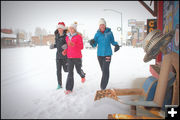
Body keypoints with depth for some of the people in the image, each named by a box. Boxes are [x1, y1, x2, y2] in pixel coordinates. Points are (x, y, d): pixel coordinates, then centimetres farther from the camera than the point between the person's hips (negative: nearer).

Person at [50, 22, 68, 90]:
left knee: (66, 69, 4)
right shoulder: (57, 36, 9)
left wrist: (67, 46, -29)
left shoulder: (66, 35, -10)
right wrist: (53, 46, -2)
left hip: (65, 55, -5)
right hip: (58, 55, 5)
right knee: (58, 70, 1)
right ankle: (59, 84, 10)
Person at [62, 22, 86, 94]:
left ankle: (83, 75, 48)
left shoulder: (78, 37, -7)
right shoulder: (67, 37, 9)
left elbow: (81, 47, -9)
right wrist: (65, 50, 0)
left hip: (77, 57, -3)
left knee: (78, 70, 10)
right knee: (70, 72, -1)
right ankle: (69, 88, 1)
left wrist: (73, 45, -24)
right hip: (69, 57, 4)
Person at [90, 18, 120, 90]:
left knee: (105, 70, -12)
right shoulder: (97, 34, 0)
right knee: (103, 69, 13)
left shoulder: (109, 32, -3)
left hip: (107, 54, -2)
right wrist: (92, 42, -21)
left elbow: (112, 41, 10)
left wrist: (116, 45, -10)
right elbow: (94, 45, 1)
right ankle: (105, 81, 38)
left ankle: (103, 86, -5)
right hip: (100, 54, 2)